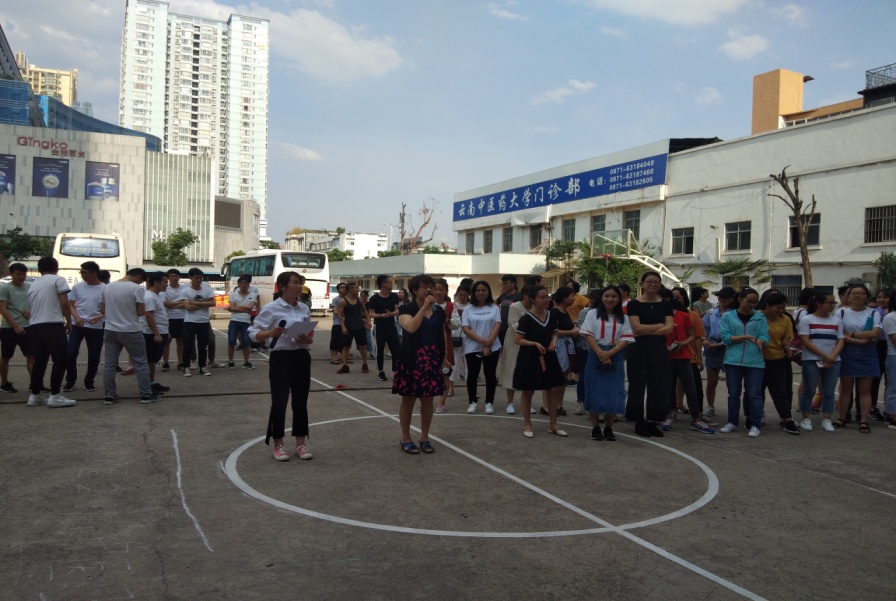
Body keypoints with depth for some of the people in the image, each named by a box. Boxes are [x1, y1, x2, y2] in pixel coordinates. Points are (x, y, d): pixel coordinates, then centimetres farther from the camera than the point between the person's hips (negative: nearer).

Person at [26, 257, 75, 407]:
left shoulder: (33, 284, 21)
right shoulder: (58, 280, 1)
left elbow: (30, 307, 25)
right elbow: (64, 304, -7)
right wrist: (68, 322, 4)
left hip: (34, 326, 7)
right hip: (53, 325, -7)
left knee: (39, 361, 13)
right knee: (60, 360, -2)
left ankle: (35, 395, 15)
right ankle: (55, 396, -6)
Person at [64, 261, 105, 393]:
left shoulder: (104, 289, -4)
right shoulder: (77, 287, 1)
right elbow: (70, 304, 6)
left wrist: (99, 316, -19)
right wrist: (76, 317, -12)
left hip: (96, 327, -1)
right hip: (77, 325, 1)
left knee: (94, 356, 4)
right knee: (71, 353, -4)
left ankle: (89, 382, 23)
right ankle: (70, 381, 15)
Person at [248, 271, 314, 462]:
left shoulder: (304, 308, 8)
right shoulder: (271, 308, -9)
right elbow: (253, 334, -9)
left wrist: (308, 339, -7)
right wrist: (270, 333, -27)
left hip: (302, 358, 5)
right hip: (281, 358, -5)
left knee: (300, 402, 9)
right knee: (279, 403, 0)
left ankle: (300, 444, 19)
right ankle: (278, 445, 15)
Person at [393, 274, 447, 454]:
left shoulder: (439, 311, 9)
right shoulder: (406, 309, -6)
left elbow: (442, 337, 15)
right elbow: (411, 327, -25)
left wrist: (443, 358, 12)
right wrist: (424, 307, -21)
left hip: (432, 360, 4)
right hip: (411, 359, -4)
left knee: (428, 400, 9)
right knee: (408, 399, 4)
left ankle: (424, 437, 22)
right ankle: (405, 438, 16)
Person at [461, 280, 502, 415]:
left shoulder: (494, 309, 3)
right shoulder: (468, 310, 2)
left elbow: (497, 327, -4)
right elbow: (466, 329, -5)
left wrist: (488, 345, -15)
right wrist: (482, 341, -17)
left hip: (492, 347, 0)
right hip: (472, 348, 0)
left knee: (490, 375, 4)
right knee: (472, 375, 5)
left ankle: (489, 403, 14)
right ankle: (472, 402, 18)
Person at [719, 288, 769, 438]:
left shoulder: (760, 317, 6)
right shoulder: (728, 316, 3)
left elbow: (765, 337, -2)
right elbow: (725, 337, -4)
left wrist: (760, 341, -25)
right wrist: (744, 337, -16)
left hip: (755, 362, 0)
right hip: (733, 361, 0)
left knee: (754, 394, 0)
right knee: (733, 393, 10)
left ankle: (755, 425, 8)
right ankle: (732, 422, 21)